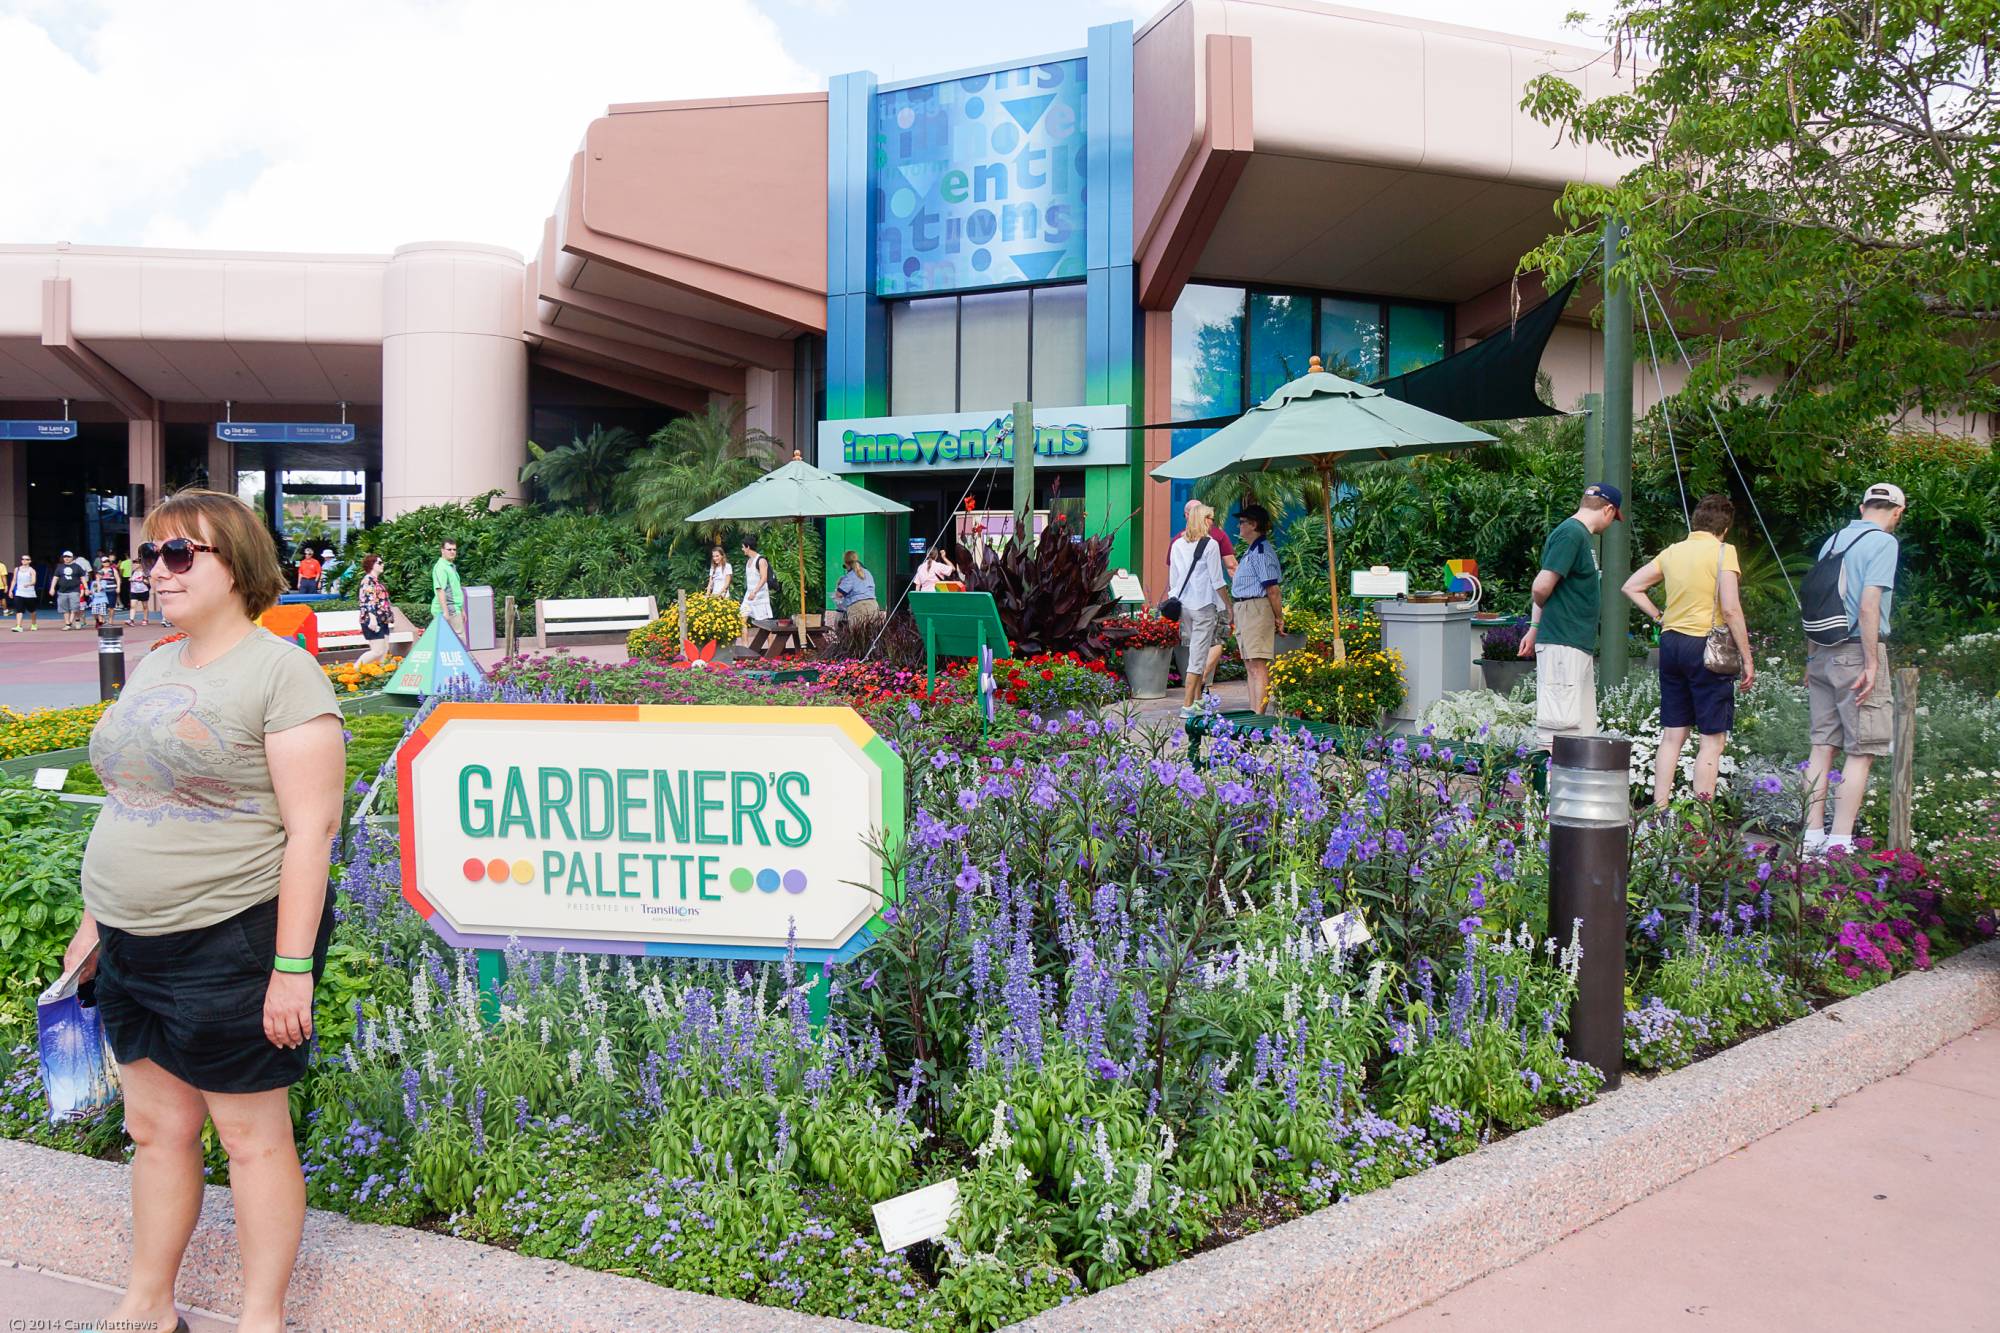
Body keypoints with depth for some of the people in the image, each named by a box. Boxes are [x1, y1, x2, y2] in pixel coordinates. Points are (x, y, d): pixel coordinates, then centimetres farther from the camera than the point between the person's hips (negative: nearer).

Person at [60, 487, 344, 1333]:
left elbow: (312, 826, -17)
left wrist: (293, 967, -20)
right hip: (135, 946, 7)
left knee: (252, 1136, 5)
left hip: (232, 944, -7)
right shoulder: (153, 669, 12)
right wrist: (97, 917, 18)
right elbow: (130, 806, 20)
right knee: (155, 1127, 17)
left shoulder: (278, 671, -13)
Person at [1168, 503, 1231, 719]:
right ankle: (1187, 705, -6)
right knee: (1198, 656, -4)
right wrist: (1229, 605, 0)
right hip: (1205, 604, -6)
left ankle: (1197, 699, 23)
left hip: (1183, 604, 6)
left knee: (1195, 651, 18)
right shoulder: (1211, 544, -8)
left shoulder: (1177, 545, 8)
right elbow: (1217, 581, -8)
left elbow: (1172, 581, 12)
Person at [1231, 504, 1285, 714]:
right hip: (1245, 610, 11)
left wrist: (1279, 618, -16)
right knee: (1250, 666, 14)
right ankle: (1253, 712, 21)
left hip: (1257, 608, -11)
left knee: (1258, 665, -12)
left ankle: (1258, 715, -13)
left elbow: (1272, 589, -17)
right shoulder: (1250, 551, 17)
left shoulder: (1262, 552, -15)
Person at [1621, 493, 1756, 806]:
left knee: (1672, 734, 12)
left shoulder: (1672, 551, 9)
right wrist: (1747, 658, -9)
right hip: (1707, 646, -6)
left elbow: (1630, 587, 15)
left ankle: (1660, 812, 14)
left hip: (1671, 643, 6)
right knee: (1713, 739, 0)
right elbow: (1731, 609, -14)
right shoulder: (1723, 552, -8)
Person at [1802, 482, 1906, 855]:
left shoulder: (1832, 541, 13)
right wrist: (1871, 663, -15)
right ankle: (1840, 841, -5)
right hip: (1856, 654, -7)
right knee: (1861, 751, -2)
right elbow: (1869, 605, -17)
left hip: (1824, 653, 7)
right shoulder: (1884, 543, -8)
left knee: (1822, 745, 9)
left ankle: (1812, 835, 10)